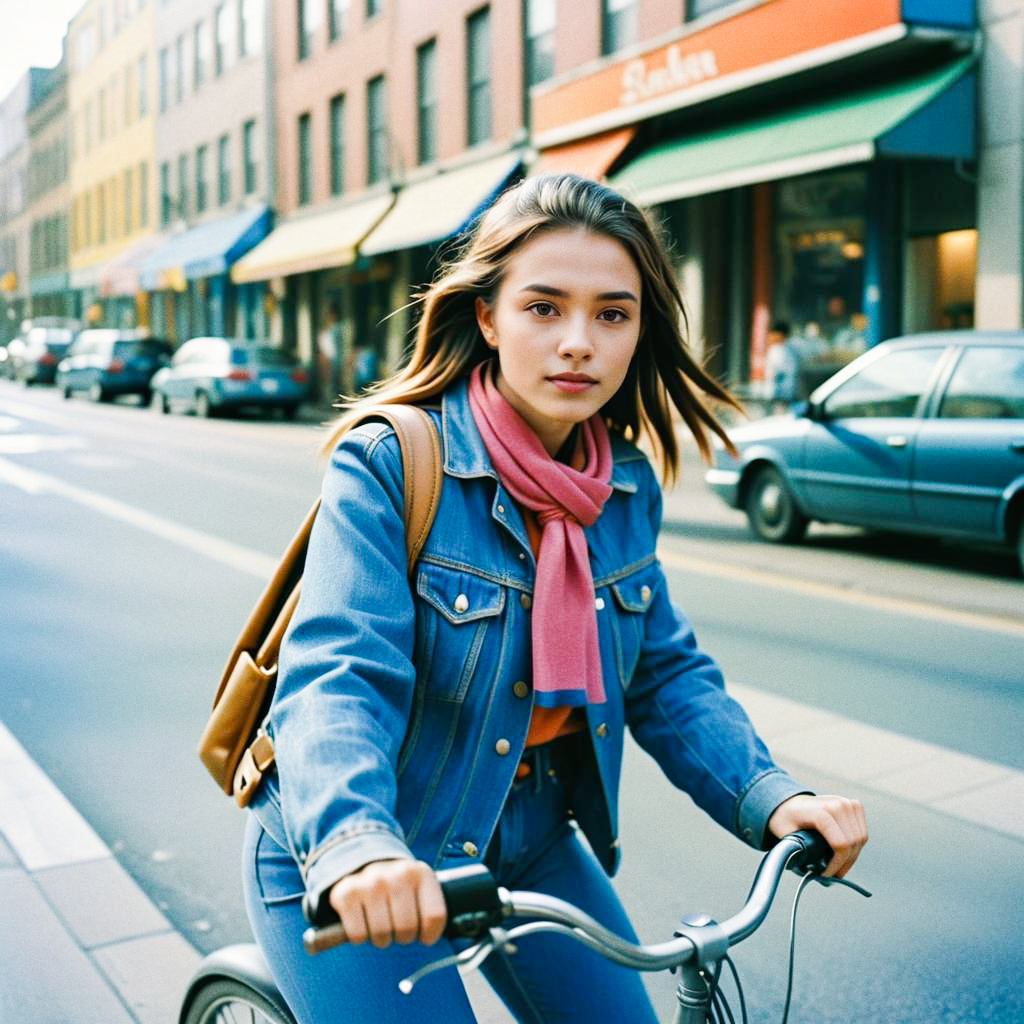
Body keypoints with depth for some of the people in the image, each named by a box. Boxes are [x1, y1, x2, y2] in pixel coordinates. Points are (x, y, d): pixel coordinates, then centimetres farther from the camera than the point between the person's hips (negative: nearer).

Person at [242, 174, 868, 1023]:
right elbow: (338, 675, -31)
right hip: (345, 872, -5)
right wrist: (357, 847, -49)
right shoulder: (390, 464, -20)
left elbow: (667, 673, 1)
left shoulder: (628, 486, -2)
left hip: (526, 843, 5)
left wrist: (770, 795, -16)